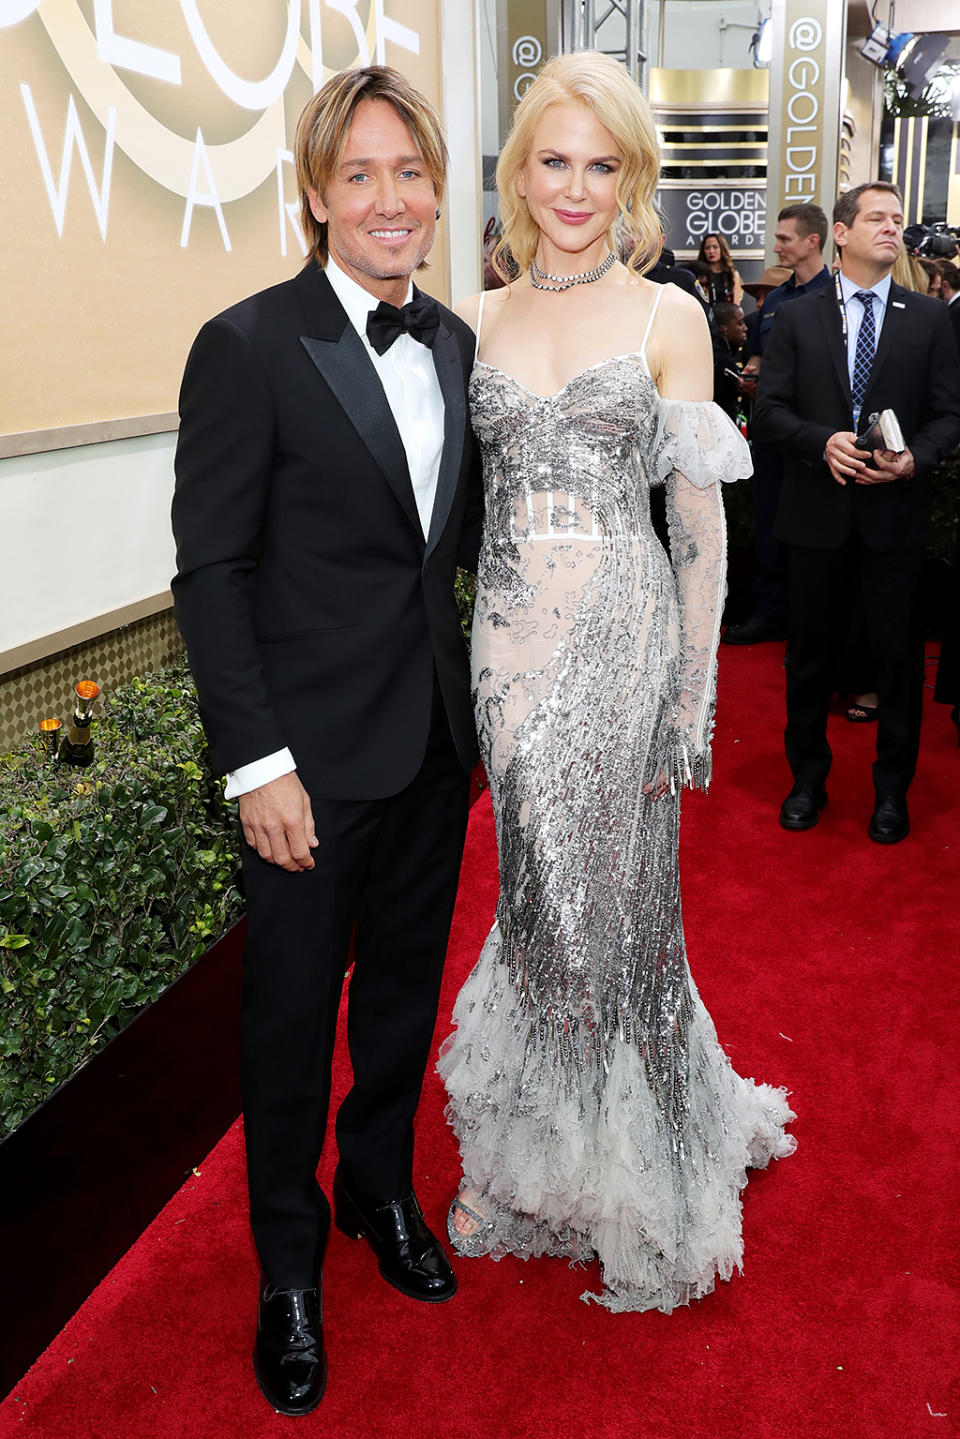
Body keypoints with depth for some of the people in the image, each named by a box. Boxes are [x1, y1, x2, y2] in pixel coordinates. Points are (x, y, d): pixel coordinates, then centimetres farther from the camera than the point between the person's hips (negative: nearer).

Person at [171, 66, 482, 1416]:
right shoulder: (249, 346, -11)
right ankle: (289, 1262, 33)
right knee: (294, 1012, 9)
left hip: (437, 739, 6)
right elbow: (210, 572, -13)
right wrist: (259, 763, -17)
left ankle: (382, 1191, 45)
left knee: (406, 988, 20)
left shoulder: (455, 344, 8)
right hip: (317, 754, -5)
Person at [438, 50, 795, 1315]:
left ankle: (636, 1173, 30)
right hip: (510, 642, 3)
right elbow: (460, 495, 12)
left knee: (617, 899, 6)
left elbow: (701, 516, -3)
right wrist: (458, 664, 6)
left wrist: (694, 699, -5)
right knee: (537, 893, 13)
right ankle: (540, 1157, 36)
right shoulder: (480, 320, 9)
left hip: (620, 641, -3)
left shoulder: (668, 316, -1)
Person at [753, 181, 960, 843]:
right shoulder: (797, 317, 4)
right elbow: (770, 410, 0)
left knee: (899, 653, 6)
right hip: (817, 512, 0)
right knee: (812, 646, 11)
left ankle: (892, 788, 23)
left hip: (895, 512, 0)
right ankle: (808, 775, 29)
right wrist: (823, 440, -17)